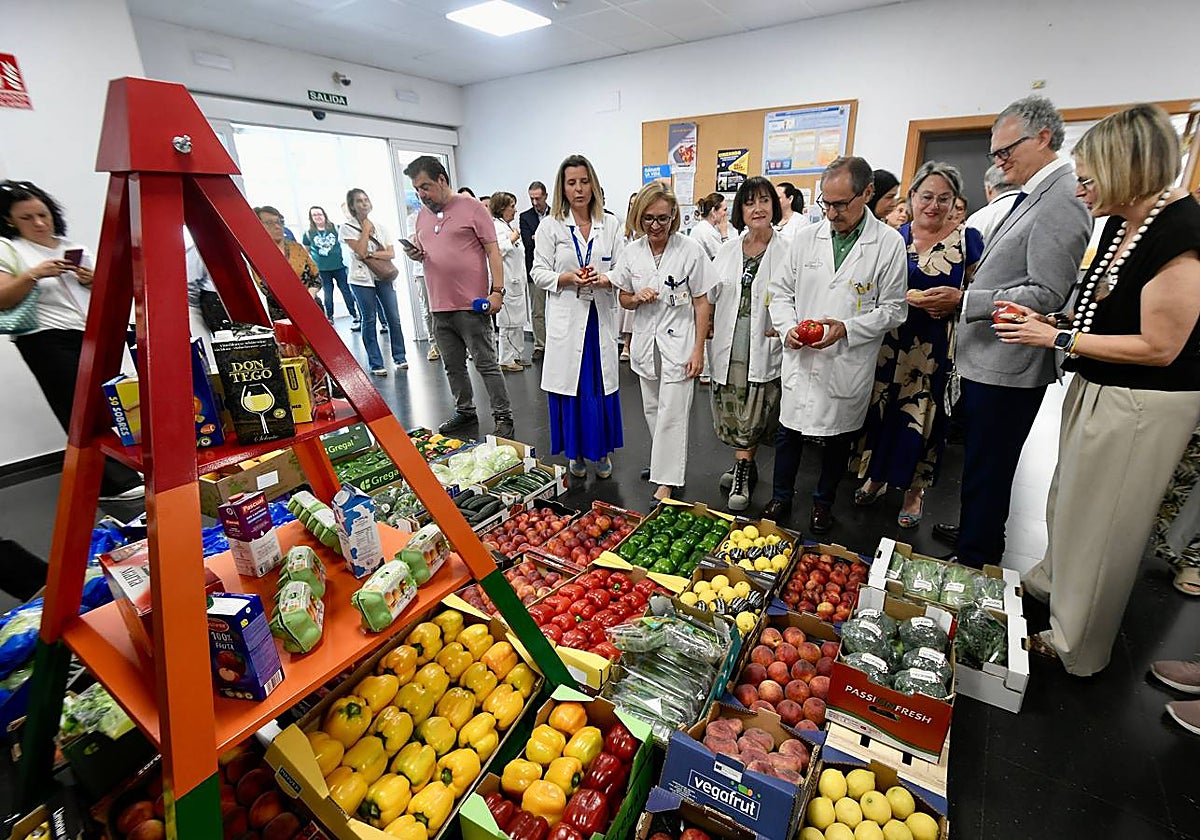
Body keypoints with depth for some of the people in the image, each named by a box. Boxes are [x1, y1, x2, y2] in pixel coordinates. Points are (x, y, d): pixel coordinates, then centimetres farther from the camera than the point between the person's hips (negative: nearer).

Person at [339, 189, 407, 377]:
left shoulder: (380, 227, 12)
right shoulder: (347, 227, 0)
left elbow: (391, 253, 1)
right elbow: (360, 251, -15)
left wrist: (371, 254, -13)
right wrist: (366, 229, -5)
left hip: (383, 277, 3)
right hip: (362, 279, -3)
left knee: (393, 318, -1)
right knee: (369, 320, -1)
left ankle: (399, 358, 12)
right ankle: (376, 364, 4)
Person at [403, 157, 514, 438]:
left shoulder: (471, 207, -3)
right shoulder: (423, 214, 15)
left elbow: (493, 251, -7)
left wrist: (497, 291, -15)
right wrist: (415, 253, 0)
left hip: (471, 305, -6)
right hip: (439, 307, 7)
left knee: (486, 364, -2)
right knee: (453, 367, 14)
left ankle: (503, 416, 7)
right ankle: (465, 411, 29)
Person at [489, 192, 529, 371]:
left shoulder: (508, 226, 18)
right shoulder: (496, 226, -12)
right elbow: (497, 251, -26)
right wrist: (512, 239, -16)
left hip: (516, 280, 10)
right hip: (507, 282, -10)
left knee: (518, 320, 13)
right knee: (508, 321, -4)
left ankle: (517, 355, 21)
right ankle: (506, 360, 3)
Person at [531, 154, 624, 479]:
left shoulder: (610, 224, 9)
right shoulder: (551, 226, 4)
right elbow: (539, 273, 1)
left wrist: (605, 278, -16)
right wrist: (567, 278, -17)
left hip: (600, 317, 2)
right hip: (566, 318, -1)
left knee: (602, 384, 6)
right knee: (570, 384, 3)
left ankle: (603, 450, 23)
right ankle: (575, 452, 21)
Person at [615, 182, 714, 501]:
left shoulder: (690, 250, -10)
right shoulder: (632, 252, 1)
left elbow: (702, 303, -6)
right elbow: (623, 298, 12)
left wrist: (698, 349, -10)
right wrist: (638, 298, -12)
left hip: (678, 342, -5)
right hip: (646, 342, 5)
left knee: (671, 414, -4)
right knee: (652, 409, 16)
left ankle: (667, 481, 7)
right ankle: (664, 463, 37)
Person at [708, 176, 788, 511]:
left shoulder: (787, 251, -1)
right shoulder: (728, 250, 11)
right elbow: (710, 295, 15)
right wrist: (707, 329, 5)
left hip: (764, 348, -4)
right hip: (728, 345, 4)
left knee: (753, 417, -1)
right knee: (729, 414, 11)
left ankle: (742, 475, 15)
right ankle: (746, 467, 30)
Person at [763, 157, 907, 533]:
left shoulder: (889, 243, -5)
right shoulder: (805, 238, 2)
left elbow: (893, 309, -3)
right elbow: (781, 290, 9)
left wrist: (846, 328, -18)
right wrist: (788, 327, -9)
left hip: (849, 364, -1)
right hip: (800, 358, 2)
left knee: (839, 438, 13)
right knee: (789, 432, 10)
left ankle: (823, 503, 35)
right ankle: (781, 499, 29)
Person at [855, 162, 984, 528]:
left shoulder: (967, 238, 1)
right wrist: (914, 297, -9)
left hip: (938, 344, -1)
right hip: (892, 339, 2)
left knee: (924, 414, 5)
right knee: (882, 408, 6)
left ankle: (915, 489, 23)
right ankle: (876, 476, 26)